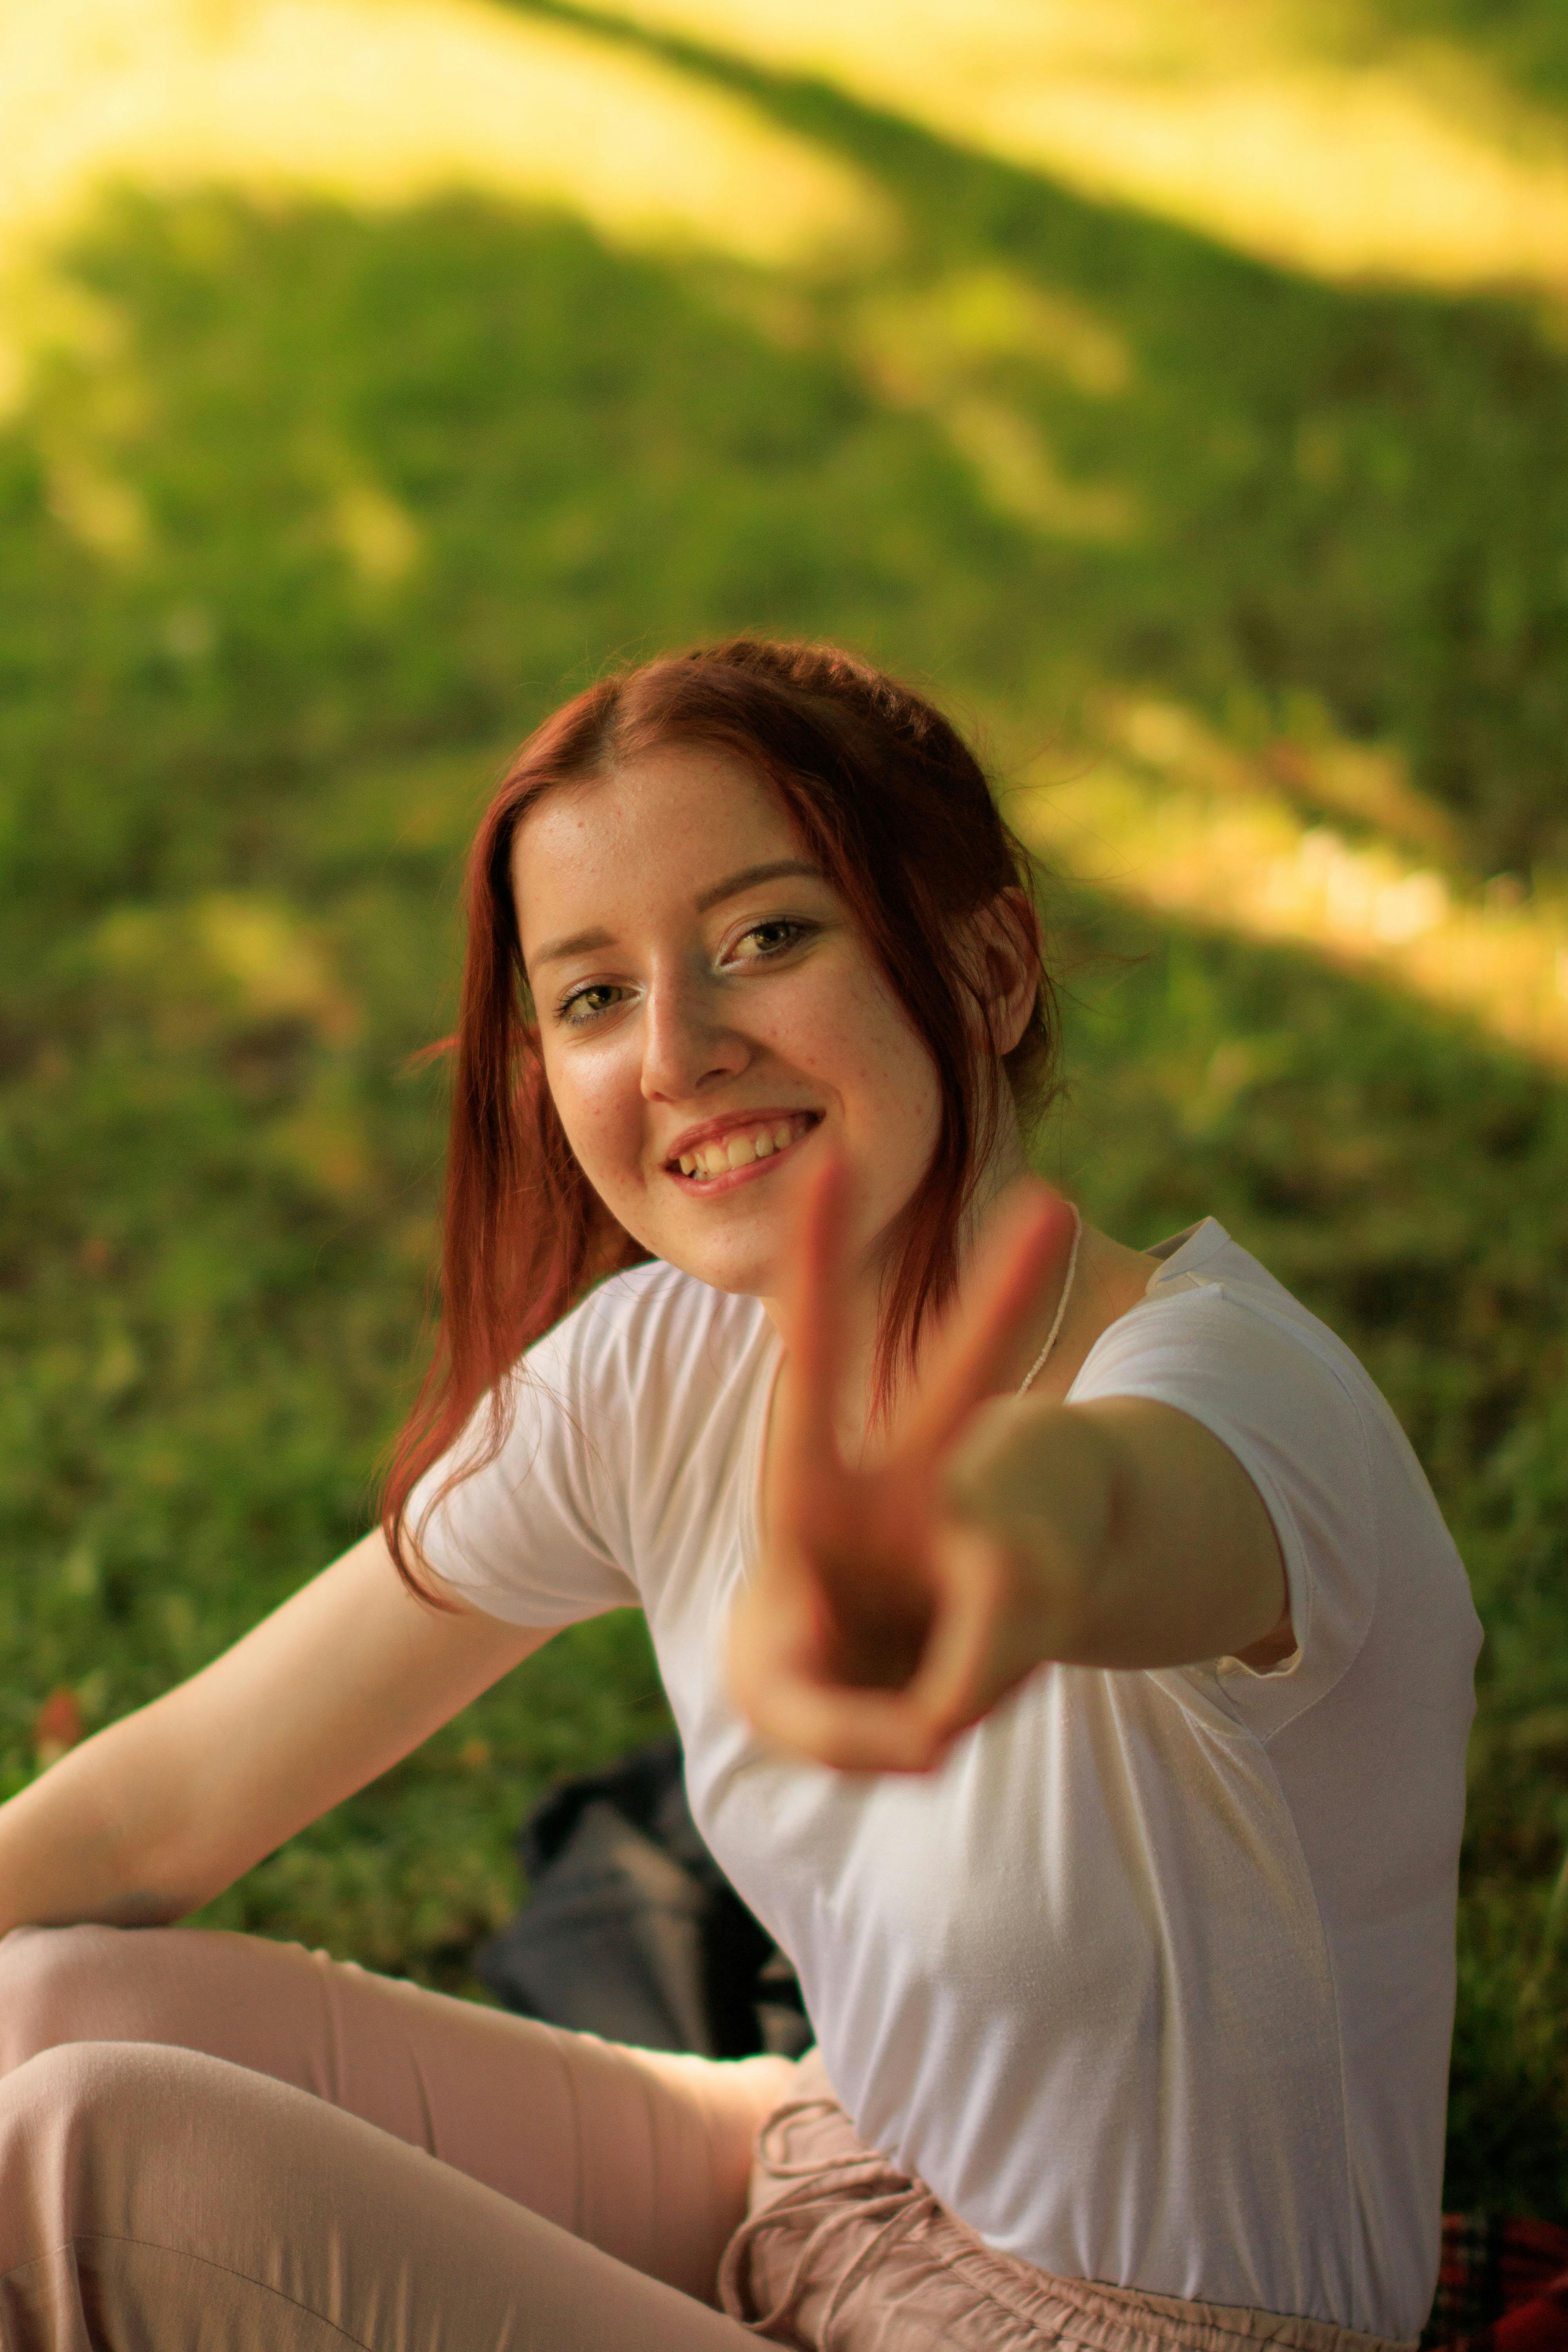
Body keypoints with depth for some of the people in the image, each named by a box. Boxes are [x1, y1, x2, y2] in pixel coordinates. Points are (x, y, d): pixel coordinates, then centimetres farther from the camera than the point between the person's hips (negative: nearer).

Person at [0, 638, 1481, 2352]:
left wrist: (1000, 1525, -77)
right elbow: (174, 1797, 1)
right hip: (832, 2193, 6)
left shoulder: (1228, 1381, -28)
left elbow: (1111, 1499, -56)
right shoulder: (655, 1373, -7)